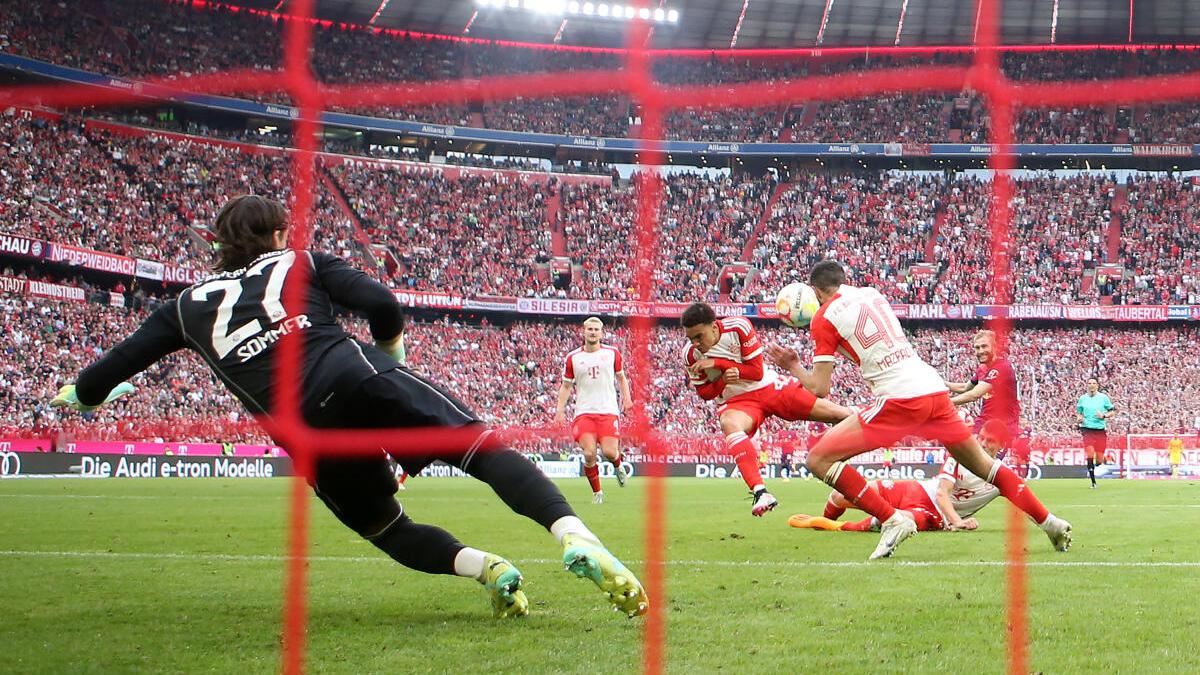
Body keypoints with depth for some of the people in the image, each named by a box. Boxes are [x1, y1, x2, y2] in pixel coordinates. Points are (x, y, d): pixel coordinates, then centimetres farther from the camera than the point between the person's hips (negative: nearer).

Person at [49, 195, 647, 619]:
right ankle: (575, 538, -31)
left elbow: (110, 368, 29)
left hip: (307, 430, 2)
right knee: (483, 449, -5)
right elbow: (382, 306, 5)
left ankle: (483, 567, -8)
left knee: (389, 531, 20)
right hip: (360, 380, -1)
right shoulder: (301, 263, 21)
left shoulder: (188, 306, 26)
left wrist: (78, 394, 51)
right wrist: (390, 357, 26)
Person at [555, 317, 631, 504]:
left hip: (608, 411, 0)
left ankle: (618, 466, 24)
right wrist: (560, 409, 4)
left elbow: (621, 377, 18)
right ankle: (597, 492, 4)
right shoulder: (573, 358, 6)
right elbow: (566, 385, 14)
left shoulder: (612, 353, 7)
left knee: (609, 452, -14)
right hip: (584, 412, 0)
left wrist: (626, 396, 1)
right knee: (589, 453, -15)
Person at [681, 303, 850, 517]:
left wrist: (717, 363, -24)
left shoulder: (739, 327, -17)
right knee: (730, 424, -38)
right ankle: (760, 492, -49)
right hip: (736, 401, -1)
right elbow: (704, 393, 0)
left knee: (836, 414, 0)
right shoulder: (690, 355, -11)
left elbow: (757, 371, -15)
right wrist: (724, 380, -22)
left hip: (770, 387, 1)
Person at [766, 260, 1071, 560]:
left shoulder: (824, 318, 1)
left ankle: (892, 519, -11)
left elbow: (819, 389, 0)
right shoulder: (872, 294, 19)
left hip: (898, 400, -7)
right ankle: (1050, 523, 22)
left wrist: (792, 366, 17)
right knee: (983, 464, 20)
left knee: (819, 459, -4)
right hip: (935, 389, 7)